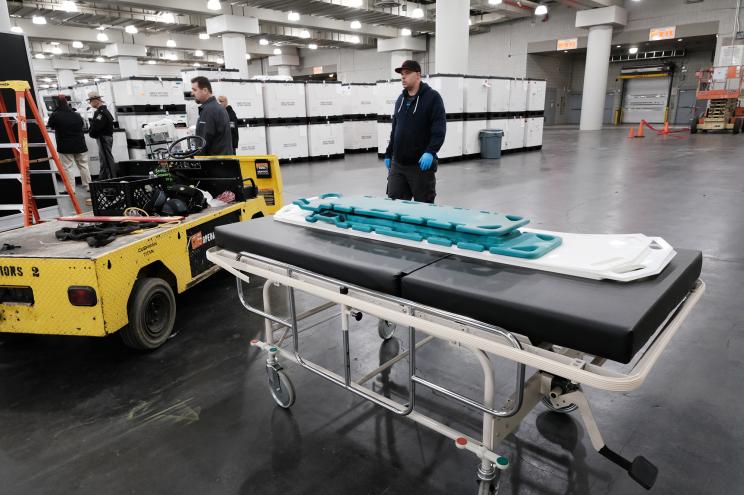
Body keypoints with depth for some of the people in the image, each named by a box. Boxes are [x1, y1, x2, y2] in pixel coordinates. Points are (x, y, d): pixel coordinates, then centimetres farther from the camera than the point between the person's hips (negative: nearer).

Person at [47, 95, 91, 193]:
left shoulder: (55, 115, -8)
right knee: (83, 166, 10)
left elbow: (50, 126, 6)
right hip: (80, 145, 4)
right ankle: (88, 187, 13)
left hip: (65, 147, -4)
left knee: (67, 168, -1)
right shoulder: (76, 115, 3)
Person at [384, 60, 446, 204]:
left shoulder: (432, 97, -5)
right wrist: (388, 154, 20)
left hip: (421, 164, -6)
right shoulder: (401, 99, 16)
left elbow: (439, 129, -15)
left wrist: (430, 152, -27)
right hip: (398, 164, 6)